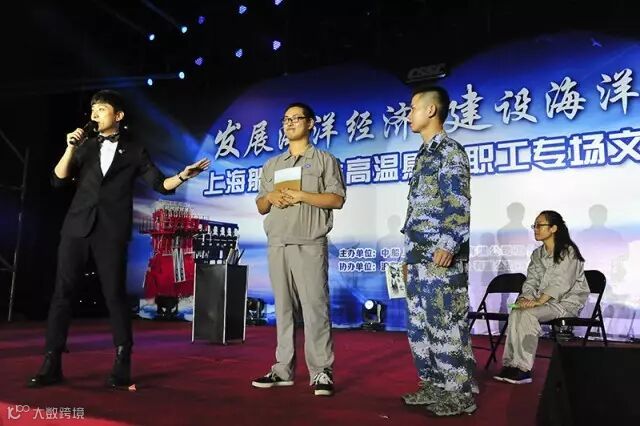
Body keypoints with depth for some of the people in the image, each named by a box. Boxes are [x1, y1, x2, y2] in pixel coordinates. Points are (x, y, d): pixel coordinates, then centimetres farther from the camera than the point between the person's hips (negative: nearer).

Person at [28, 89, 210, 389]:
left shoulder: (134, 151, 10)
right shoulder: (84, 146, 16)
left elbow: (160, 184, 5)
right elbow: (58, 180, 8)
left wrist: (183, 176, -13)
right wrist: (71, 148, -4)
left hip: (111, 233, -3)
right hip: (76, 228, 3)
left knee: (115, 296, -2)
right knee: (62, 293, 1)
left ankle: (122, 366, 6)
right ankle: (52, 365, 8)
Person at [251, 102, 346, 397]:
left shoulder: (324, 160, 7)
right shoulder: (271, 165, 21)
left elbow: (337, 199, -4)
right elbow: (260, 207, 21)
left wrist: (300, 195, -12)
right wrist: (269, 197, -1)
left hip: (309, 245, -4)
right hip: (276, 245, 5)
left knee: (315, 307, -7)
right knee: (284, 308, 6)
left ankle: (321, 372, -4)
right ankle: (283, 369, 11)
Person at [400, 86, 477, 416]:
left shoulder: (449, 151, -7)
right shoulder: (424, 155, 19)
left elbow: (459, 204, -15)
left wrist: (448, 245, -23)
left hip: (441, 256, -9)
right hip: (418, 257, 9)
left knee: (447, 325, -4)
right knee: (419, 325, 13)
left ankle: (461, 393, 7)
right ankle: (434, 384, 23)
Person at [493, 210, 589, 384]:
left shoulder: (568, 252, -7)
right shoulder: (537, 254, 15)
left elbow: (561, 283, -18)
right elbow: (531, 281, 10)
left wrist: (538, 301, -26)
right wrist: (525, 298, -12)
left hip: (566, 302, -6)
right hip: (544, 301, 6)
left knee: (527, 314, -31)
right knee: (515, 313, -25)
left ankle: (523, 369, -27)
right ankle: (511, 365, -27)